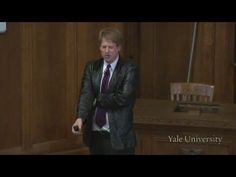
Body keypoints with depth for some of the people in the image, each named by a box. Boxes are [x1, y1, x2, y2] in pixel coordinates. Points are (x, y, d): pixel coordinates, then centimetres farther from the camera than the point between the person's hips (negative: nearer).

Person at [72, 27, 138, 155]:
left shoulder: (129, 69, -7)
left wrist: (97, 99, -8)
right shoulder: (91, 67, 7)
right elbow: (85, 94, -6)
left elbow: (124, 98, -18)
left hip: (118, 135, -4)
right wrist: (80, 118, -22)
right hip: (94, 134, 4)